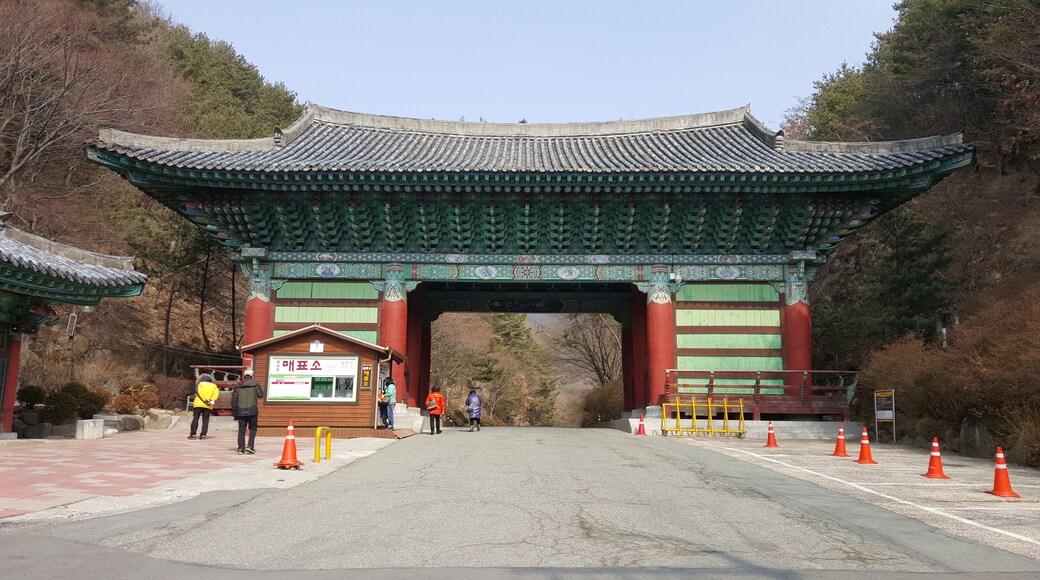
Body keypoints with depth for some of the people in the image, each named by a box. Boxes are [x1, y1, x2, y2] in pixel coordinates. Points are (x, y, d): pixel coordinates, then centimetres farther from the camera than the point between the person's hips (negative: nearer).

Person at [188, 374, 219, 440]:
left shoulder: (200, 384, 10)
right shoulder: (214, 386, 16)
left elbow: (198, 392, -7)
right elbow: (216, 394, -1)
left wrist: (205, 400, -12)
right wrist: (212, 400, -10)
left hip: (199, 404, -2)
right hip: (208, 406, 2)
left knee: (195, 419, 4)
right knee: (205, 420, 5)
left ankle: (193, 434, -2)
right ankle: (203, 434, -4)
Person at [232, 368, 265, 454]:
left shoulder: (238, 386, 8)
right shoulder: (255, 384, 0)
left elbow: (234, 399, 8)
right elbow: (261, 395, 1)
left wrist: (234, 411, 15)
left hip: (241, 411, 2)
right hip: (252, 410, -2)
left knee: (241, 430, 7)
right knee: (253, 429, 9)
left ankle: (241, 448, 5)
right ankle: (250, 446, -4)